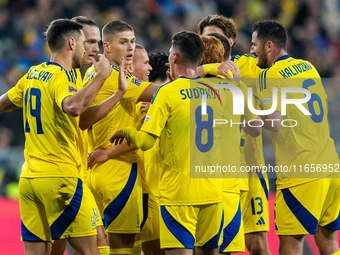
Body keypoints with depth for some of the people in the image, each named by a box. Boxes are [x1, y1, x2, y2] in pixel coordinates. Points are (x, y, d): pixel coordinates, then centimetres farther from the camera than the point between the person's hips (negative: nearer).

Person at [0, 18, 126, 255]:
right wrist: (101, 75, -23)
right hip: (60, 177, -8)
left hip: (28, 178, 8)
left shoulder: (33, 74, 13)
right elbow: (73, 107, -33)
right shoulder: (62, 77, -11)